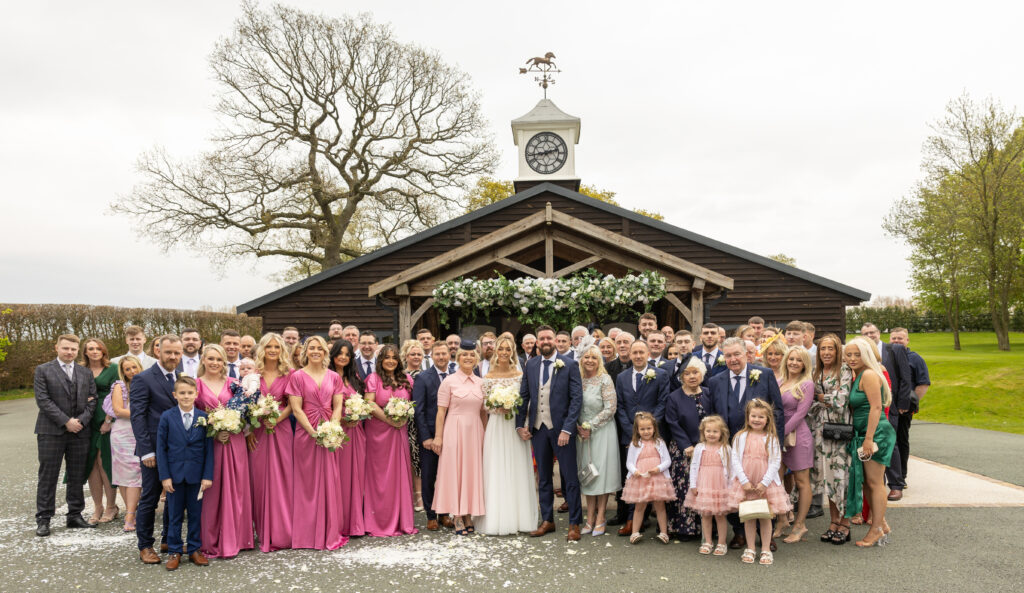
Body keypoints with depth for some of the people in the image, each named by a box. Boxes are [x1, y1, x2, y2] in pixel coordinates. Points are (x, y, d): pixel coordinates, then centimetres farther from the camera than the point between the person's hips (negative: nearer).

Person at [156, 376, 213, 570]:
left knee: (196, 514, 9)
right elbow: (161, 448, -2)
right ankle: (174, 552, 19)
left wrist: (208, 475, -5)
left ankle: (195, 549, 21)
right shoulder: (167, 417, -2)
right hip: (174, 473, 0)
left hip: (196, 474, 1)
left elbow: (209, 448, 0)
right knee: (175, 515, 8)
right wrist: (164, 476, -7)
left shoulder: (203, 418, -1)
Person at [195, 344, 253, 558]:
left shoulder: (233, 384, 8)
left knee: (235, 490, 4)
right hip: (208, 443, -2)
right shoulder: (196, 385, 3)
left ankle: (233, 539, 14)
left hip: (234, 442, 2)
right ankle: (211, 542, 12)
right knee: (212, 492, 1)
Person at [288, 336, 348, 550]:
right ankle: (309, 533, 12)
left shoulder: (334, 377, 9)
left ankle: (331, 532, 13)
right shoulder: (297, 376, -1)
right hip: (306, 434, -3)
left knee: (331, 482, 4)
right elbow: (296, 409, -6)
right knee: (307, 483, 3)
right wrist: (313, 432, -14)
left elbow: (338, 407, 6)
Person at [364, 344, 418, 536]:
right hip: (378, 431, -4)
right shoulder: (373, 378, -2)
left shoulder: (406, 380, 10)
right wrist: (389, 419, -16)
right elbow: (369, 404, -12)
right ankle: (380, 523, 8)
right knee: (380, 475, 1)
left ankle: (401, 520, 15)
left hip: (399, 432, 4)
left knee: (400, 473, 5)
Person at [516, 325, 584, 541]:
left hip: (561, 428, -4)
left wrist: (567, 429, -16)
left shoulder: (569, 365, -5)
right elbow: (524, 396, 12)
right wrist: (520, 425, 4)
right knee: (543, 477, 13)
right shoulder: (530, 365, 7)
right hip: (538, 428, 4)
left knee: (570, 477, 2)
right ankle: (547, 521, 25)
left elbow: (577, 398, -9)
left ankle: (574, 523, 12)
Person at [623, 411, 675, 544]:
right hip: (639, 479, 0)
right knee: (639, 506, 7)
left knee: (660, 506, 6)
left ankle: (663, 532, 14)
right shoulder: (634, 444, 3)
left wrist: (659, 468, -16)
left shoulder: (659, 443, 3)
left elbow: (667, 461, 2)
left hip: (658, 478, 0)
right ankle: (635, 532, 14)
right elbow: (629, 462, 3)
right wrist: (634, 471, -16)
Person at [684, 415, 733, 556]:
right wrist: (693, 485, 0)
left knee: (720, 515, 6)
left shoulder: (725, 449, -2)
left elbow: (730, 468, 0)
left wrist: (730, 486, -2)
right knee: (705, 515, 8)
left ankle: (721, 544, 17)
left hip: (721, 486, -2)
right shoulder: (699, 448, 1)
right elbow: (693, 466, 4)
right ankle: (707, 543, 19)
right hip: (703, 486, 2)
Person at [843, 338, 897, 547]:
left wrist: (869, 438, -22)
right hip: (864, 435, 10)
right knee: (866, 482, 13)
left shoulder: (869, 375, -13)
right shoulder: (856, 377, 16)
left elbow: (876, 407, -19)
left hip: (876, 433, -10)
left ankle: (877, 529, 6)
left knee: (874, 483, -2)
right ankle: (881, 525, 23)